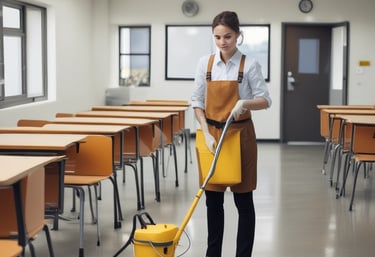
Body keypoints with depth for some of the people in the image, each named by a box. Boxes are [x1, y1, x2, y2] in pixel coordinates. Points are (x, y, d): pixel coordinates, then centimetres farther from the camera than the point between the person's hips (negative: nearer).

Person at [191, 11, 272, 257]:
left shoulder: (249, 64, -7)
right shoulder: (205, 63, 3)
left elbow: (265, 100, -6)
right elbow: (197, 101, 5)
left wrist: (245, 103, -27)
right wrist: (207, 134, -6)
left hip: (240, 136, -3)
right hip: (212, 135, 3)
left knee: (243, 200, 3)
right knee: (213, 199, 9)